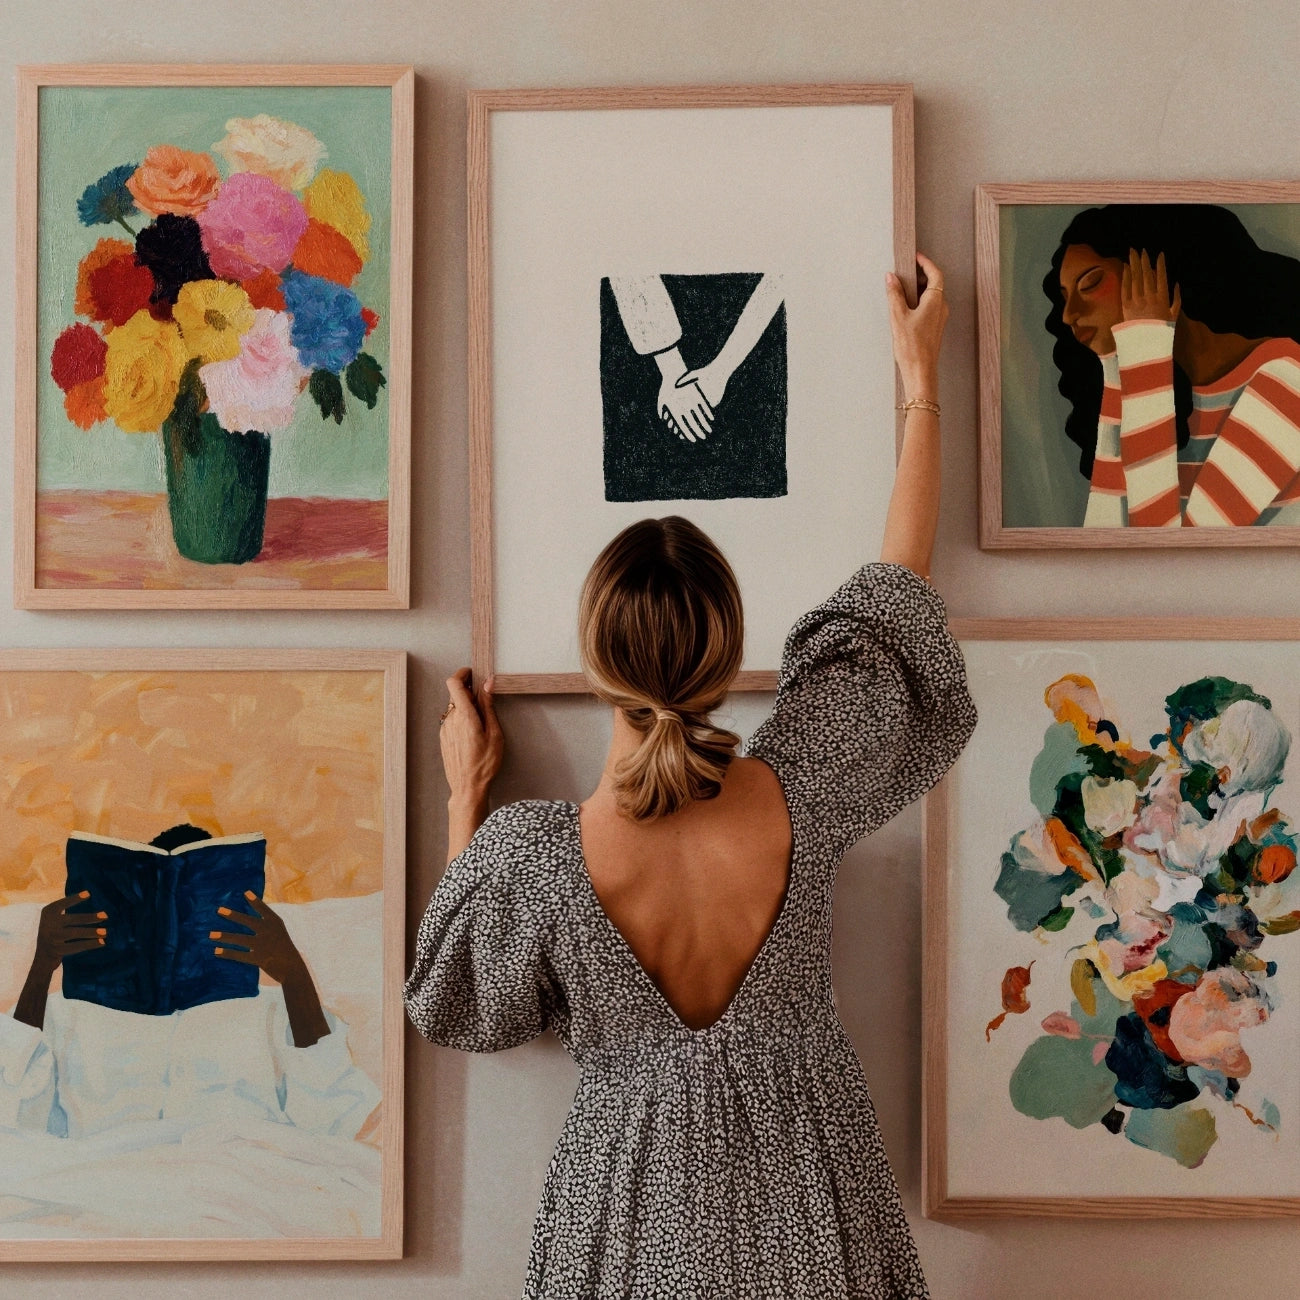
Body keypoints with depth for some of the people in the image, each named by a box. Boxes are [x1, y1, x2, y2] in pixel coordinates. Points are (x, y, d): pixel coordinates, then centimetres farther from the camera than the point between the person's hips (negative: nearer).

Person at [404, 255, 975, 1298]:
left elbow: (459, 1011, -4)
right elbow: (897, 593, -8)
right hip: (808, 1189, 2)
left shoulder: (532, 858, -28)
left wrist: (466, 794, 1)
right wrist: (922, 379, 2)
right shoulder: (801, 797, -24)